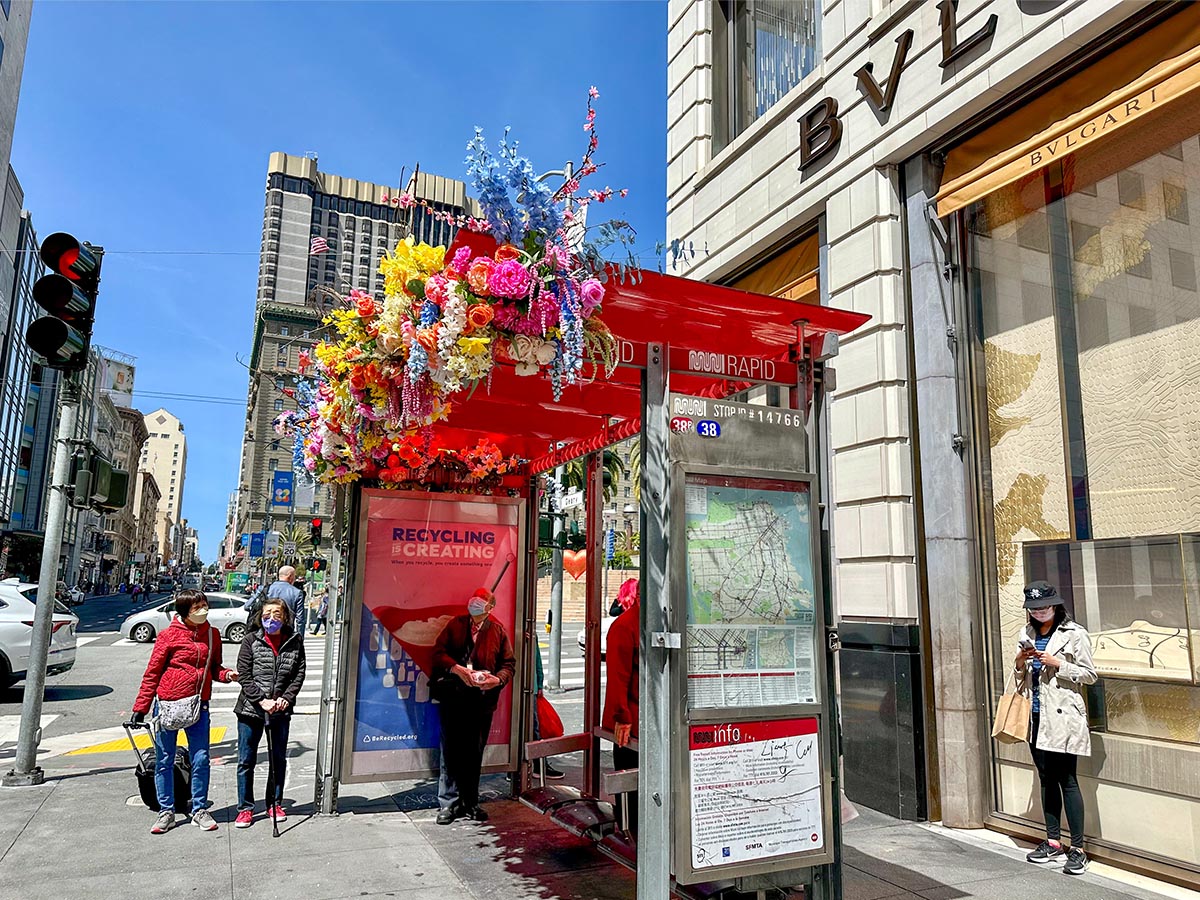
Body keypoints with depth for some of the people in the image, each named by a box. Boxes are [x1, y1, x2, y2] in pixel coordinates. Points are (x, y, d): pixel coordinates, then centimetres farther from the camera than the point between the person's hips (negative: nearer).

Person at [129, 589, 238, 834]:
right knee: (164, 760, 8)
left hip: (199, 705, 3)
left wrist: (227, 674, -6)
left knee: (201, 759, 2)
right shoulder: (169, 635, -6)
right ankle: (166, 811, 22)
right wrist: (140, 707, -1)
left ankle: (200, 809, 17)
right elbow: (152, 673, -1)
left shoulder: (212, 635, 5)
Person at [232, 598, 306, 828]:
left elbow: (299, 673, 1)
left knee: (279, 759, 13)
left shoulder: (295, 641, -1)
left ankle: (275, 803, 29)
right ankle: (245, 808, 21)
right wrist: (261, 700, -16)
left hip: (281, 710, 2)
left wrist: (286, 698, -13)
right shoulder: (251, 640, -5)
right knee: (246, 760, 7)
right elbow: (244, 675, -8)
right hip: (251, 709, -1)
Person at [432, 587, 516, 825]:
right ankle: (448, 803, 12)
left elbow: (509, 663, 9)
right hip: (453, 696, 0)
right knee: (451, 751, 1)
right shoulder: (455, 624, 7)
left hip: (483, 699, 1)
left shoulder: (498, 631, 8)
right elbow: (438, 651, 1)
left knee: (475, 753, 8)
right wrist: (457, 668, -14)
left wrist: (498, 679, -11)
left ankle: (470, 802, 20)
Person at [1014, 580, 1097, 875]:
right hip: (1036, 716, 6)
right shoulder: (1027, 634, 12)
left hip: (1062, 716, -6)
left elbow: (1089, 675, -5)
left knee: (1067, 779, -4)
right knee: (1046, 778, 12)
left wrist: (1057, 663, -17)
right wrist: (1020, 662, -2)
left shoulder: (1073, 634, -5)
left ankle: (1078, 849, 5)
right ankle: (1053, 842, 22)